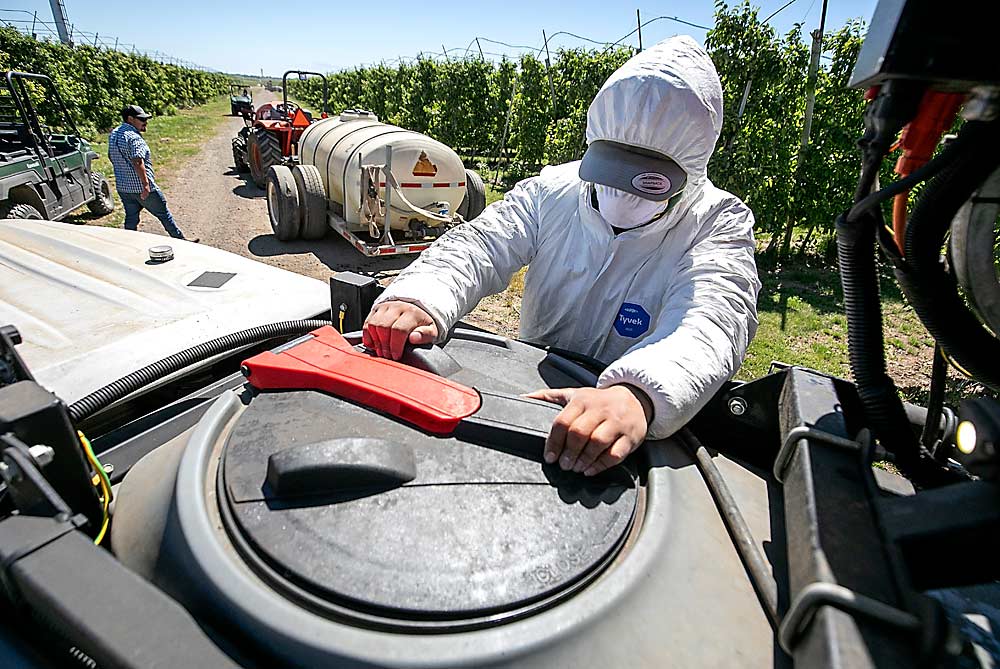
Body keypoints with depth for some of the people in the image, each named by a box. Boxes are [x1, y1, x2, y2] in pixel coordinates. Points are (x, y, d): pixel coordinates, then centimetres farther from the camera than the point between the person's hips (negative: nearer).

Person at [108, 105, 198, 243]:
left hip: (122, 187, 9)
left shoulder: (114, 134, 13)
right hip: (141, 187, -8)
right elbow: (138, 162, -26)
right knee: (164, 214, 3)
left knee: (131, 218, 14)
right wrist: (146, 184, -27)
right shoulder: (134, 137, -17)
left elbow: (111, 156, 23)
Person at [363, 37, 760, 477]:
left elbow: (713, 320, -30)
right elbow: (477, 246, -18)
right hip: (530, 391, 2)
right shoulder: (551, 192, -4)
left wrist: (638, 395, -52)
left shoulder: (720, 225, -11)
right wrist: (418, 299, -41)